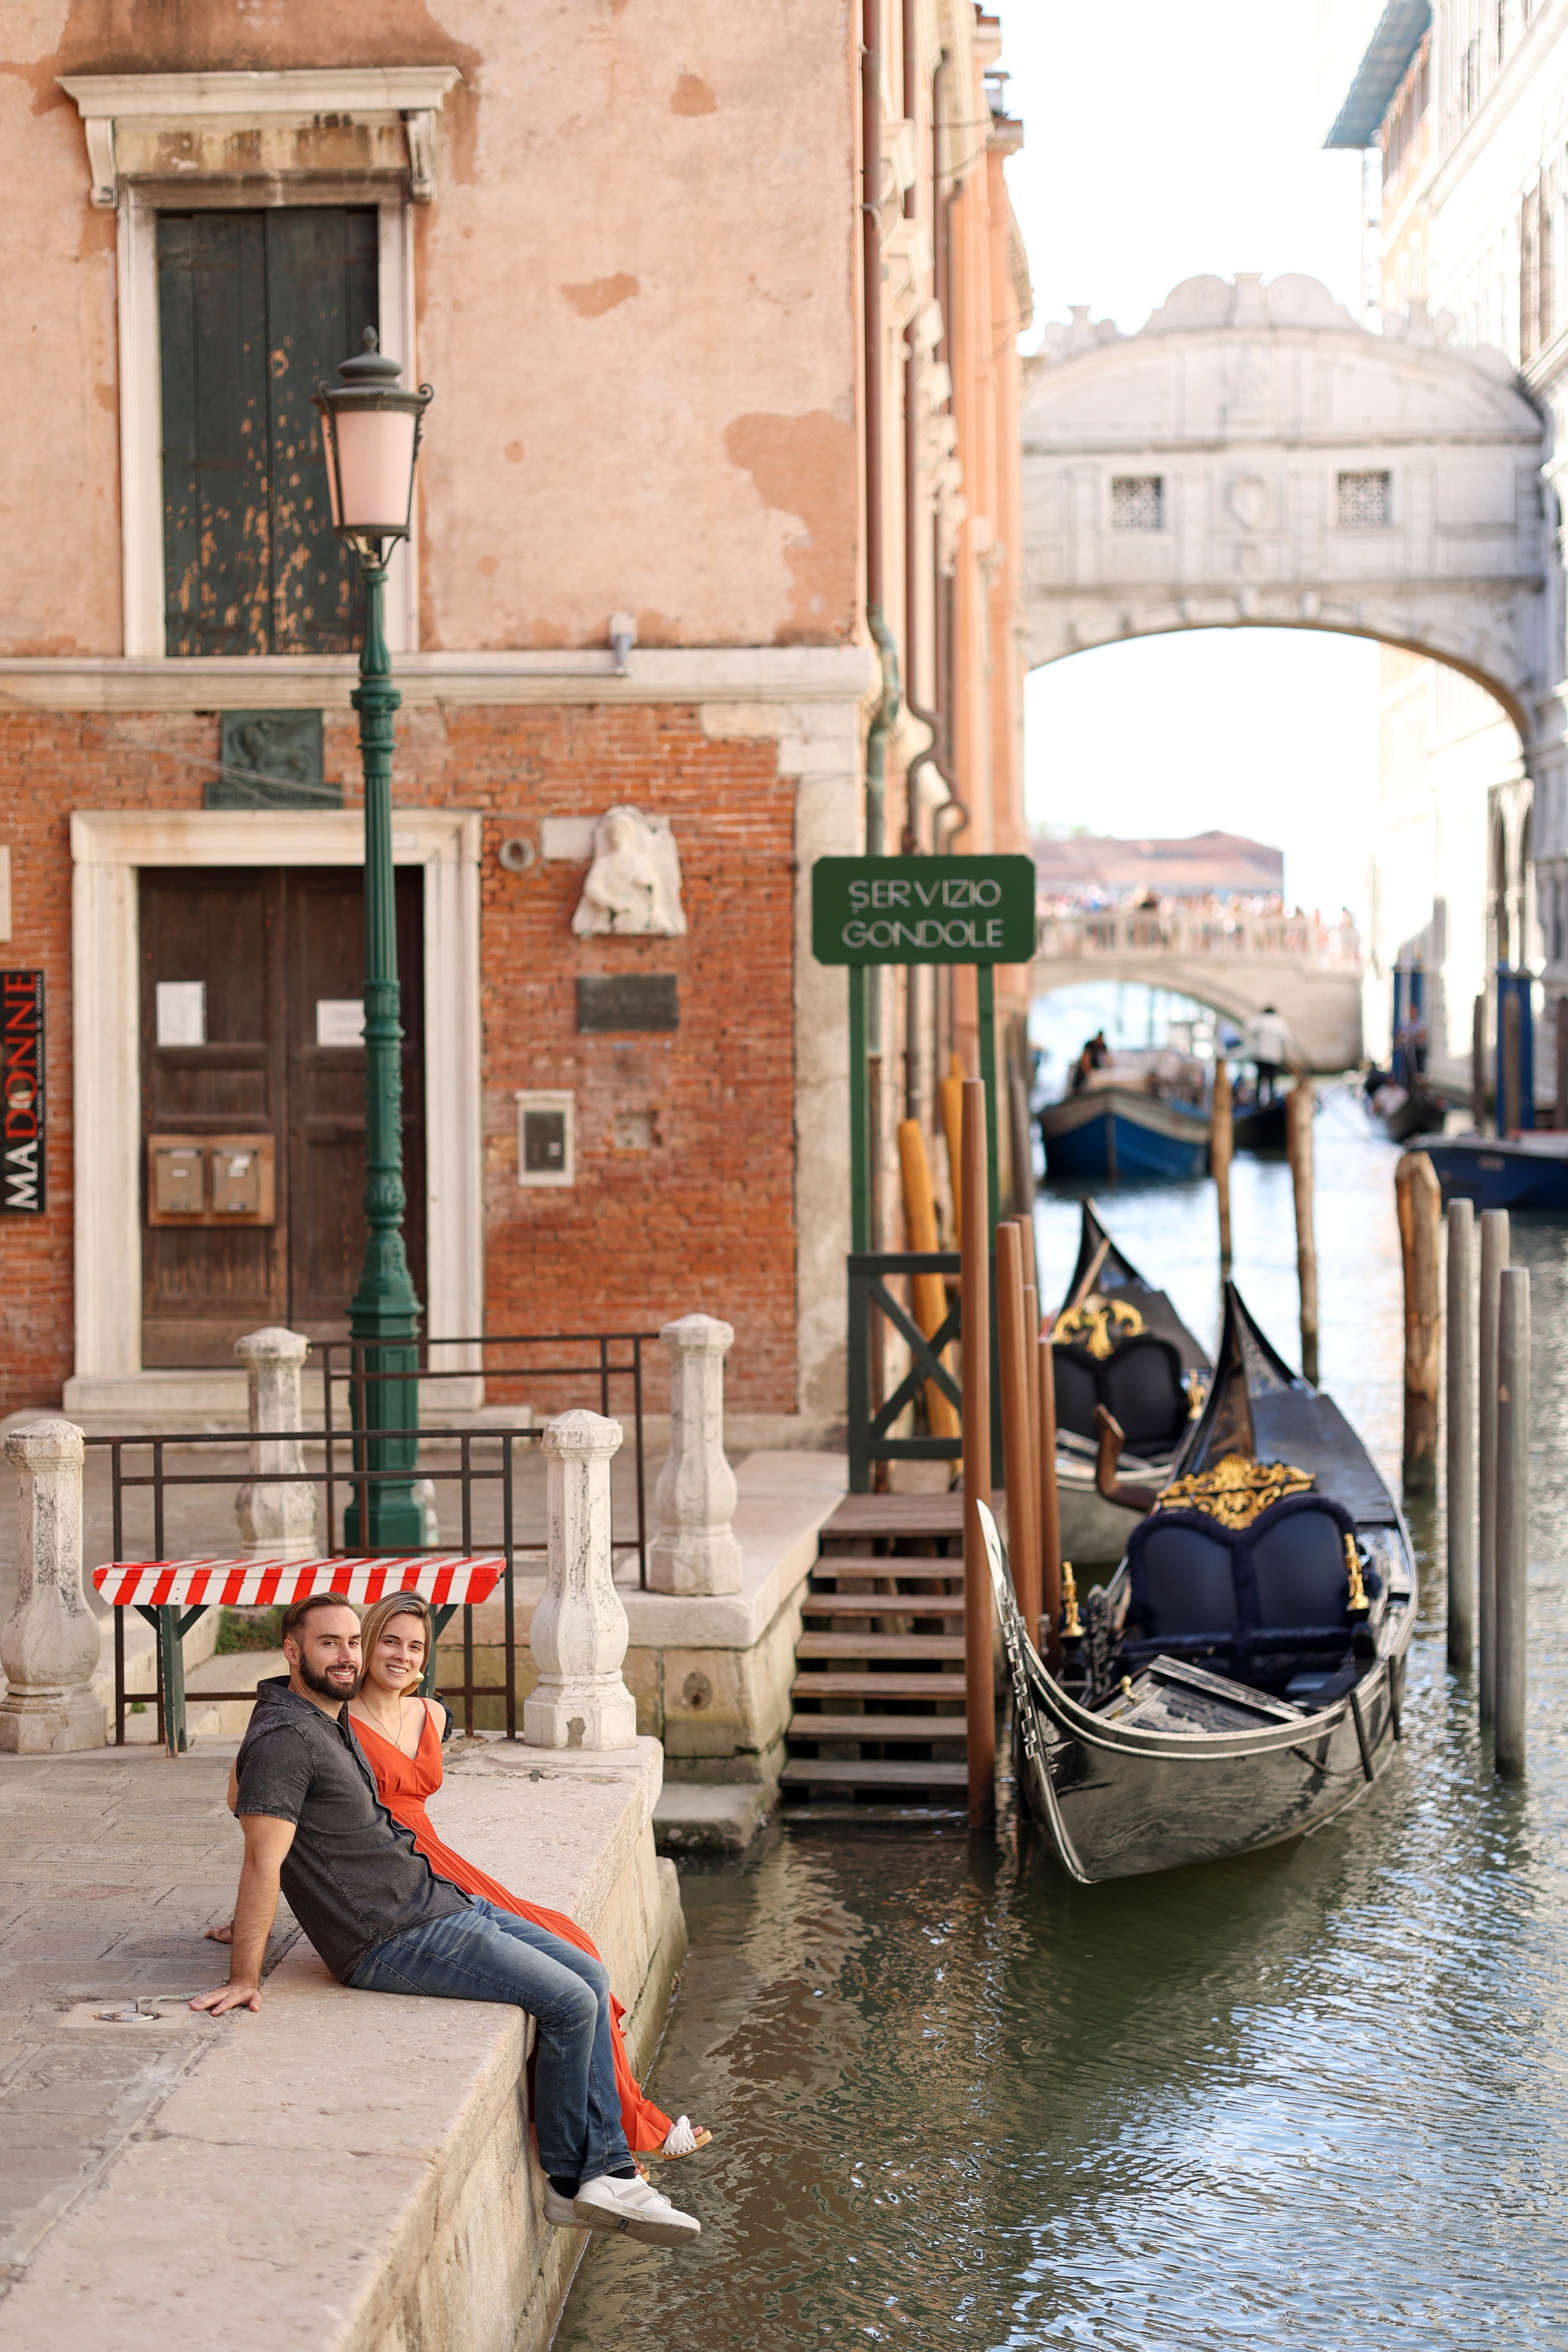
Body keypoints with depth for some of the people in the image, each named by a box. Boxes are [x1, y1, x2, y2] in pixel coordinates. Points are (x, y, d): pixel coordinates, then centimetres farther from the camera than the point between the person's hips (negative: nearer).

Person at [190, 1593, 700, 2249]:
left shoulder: (333, 1720, 15)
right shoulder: (286, 1737, -17)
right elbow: (263, 1859, -24)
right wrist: (245, 1977, -28)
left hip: (438, 1899, 11)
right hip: (399, 1940, -10)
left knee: (591, 1979, 5)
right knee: (571, 2003, -12)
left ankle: (605, 2171, 3)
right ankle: (568, 2182, 5)